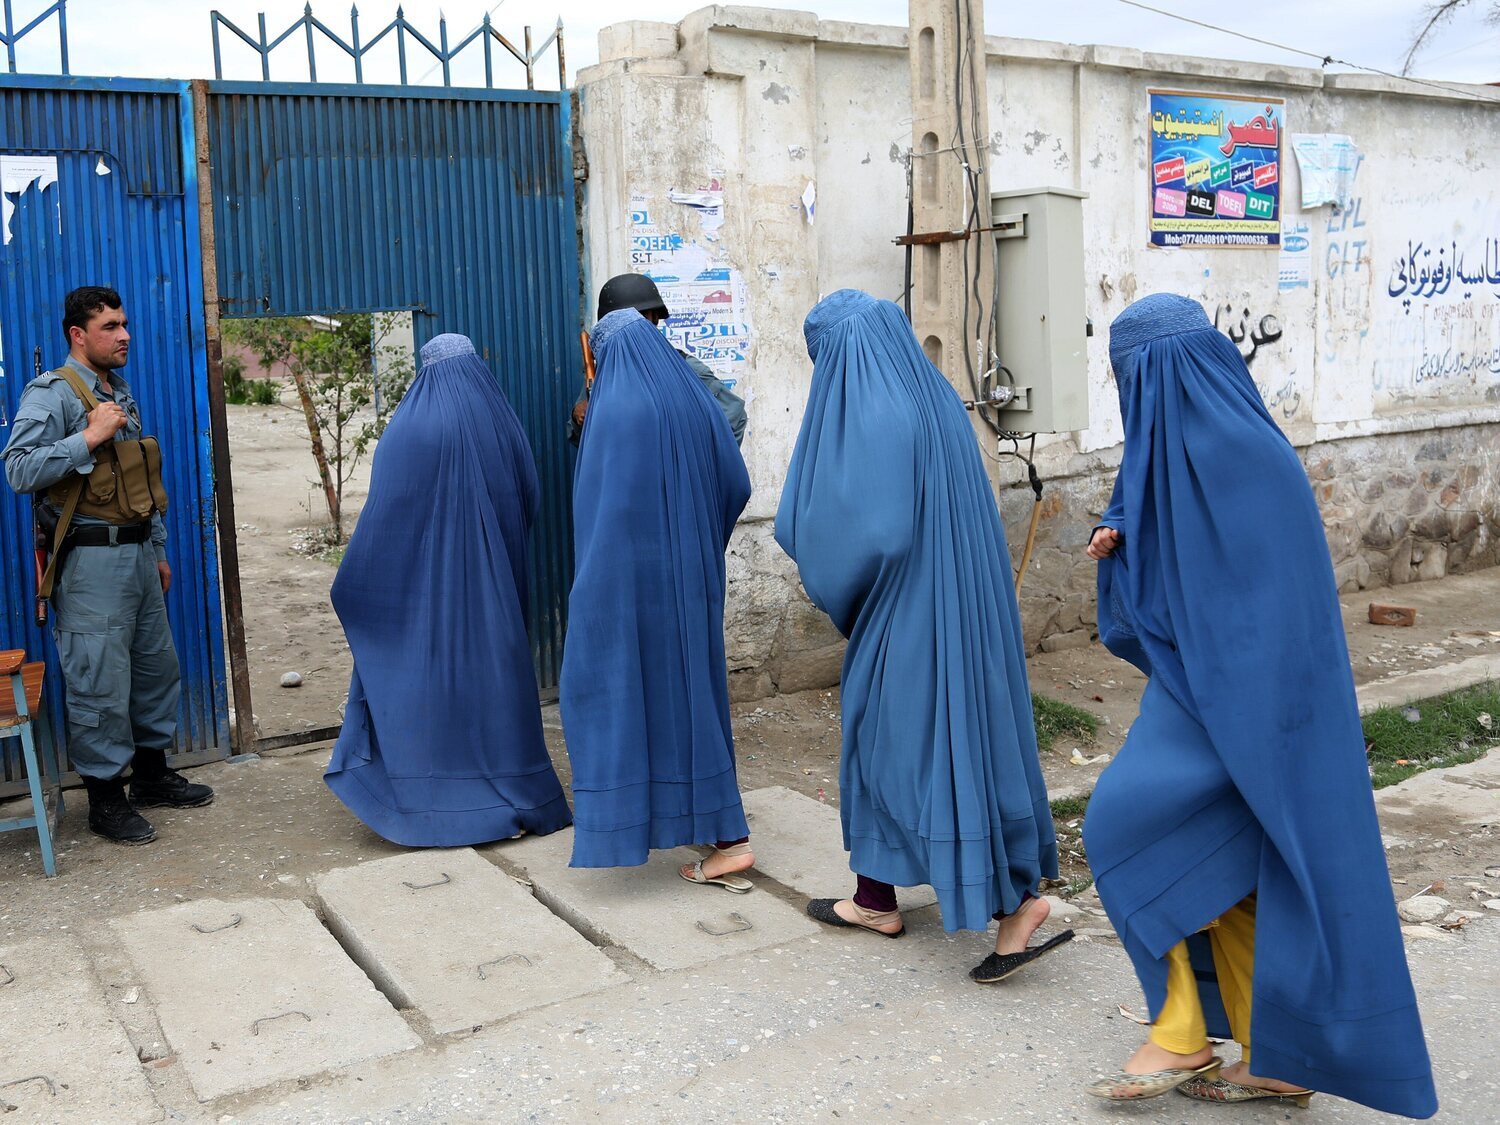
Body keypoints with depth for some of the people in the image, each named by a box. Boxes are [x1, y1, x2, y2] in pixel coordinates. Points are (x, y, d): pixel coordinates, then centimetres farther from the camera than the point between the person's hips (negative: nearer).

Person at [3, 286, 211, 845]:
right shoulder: (51, 394, -8)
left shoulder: (123, 395, 17)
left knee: (157, 667, 15)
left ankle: (152, 774, 29)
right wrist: (89, 438, -21)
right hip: (91, 559, -8)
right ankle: (105, 798, 7)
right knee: (100, 683, -4)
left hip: (136, 552, 8)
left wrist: (158, 550, 22)